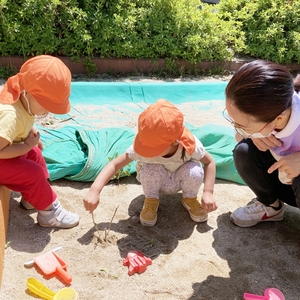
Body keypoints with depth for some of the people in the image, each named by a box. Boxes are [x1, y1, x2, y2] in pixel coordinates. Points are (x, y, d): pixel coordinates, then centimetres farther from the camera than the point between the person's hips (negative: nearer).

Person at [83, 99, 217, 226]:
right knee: (150, 169, -35)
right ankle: (151, 201, -3)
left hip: (180, 181, 1)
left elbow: (210, 161, -16)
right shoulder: (142, 147, -34)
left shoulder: (190, 145, -34)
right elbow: (115, 164, -31)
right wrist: (94, 190, -43)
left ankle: (190, 199, 1)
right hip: (157, 183, 0)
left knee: (194, 170, -33)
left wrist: (208, 192, -25)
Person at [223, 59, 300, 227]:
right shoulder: (262, 111, -23)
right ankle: (270, 206, 4)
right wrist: (254, 135, -26)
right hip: (284, 178, 5)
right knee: (244, 151, -20)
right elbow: (241, 136, -2)